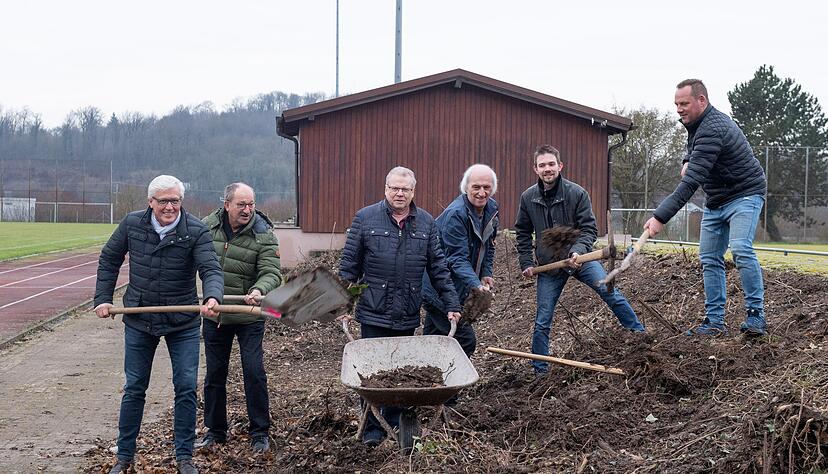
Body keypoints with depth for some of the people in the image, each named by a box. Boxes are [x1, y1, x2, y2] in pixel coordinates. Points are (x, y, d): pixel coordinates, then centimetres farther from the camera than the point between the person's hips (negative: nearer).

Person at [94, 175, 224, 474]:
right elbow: (109, 260, 8)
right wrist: (103, 299, 3)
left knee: (186, 388, 1)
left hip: (183, 323, -1)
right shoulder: (132, 224, -5)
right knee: (134, 389, 10)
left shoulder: (196, 231, -13)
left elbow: (210, 269, -23)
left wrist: (212, 297, -43)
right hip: (139, 320, 2)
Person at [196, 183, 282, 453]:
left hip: (249, 317, -3)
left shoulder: (263, 234, -11)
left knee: (254, 372, -3)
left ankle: (260, 432, 11)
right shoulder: (207, 226, -1)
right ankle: (215, 431, 25)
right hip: (214, 314, 4)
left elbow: (271, 272, -18)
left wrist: (259, 290, -39)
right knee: (215, 373, 11)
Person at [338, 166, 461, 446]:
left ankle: (396, 421, 25)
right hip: (373, 313, -2)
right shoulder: (365, 219, -1)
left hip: (408, 316, 3)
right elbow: (349, 264, 2)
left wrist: (451, 304, 3)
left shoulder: (426, 223, 7)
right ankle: (372, 428, 10)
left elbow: (438, 267, 8)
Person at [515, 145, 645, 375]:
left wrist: (578, 251, -29)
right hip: (548, 264, 1)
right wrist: (526, 263, 3)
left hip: (579, 258, -1)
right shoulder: (528, 197, -5)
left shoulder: (577, 193, -13)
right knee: (542, 321, 1)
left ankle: (640, 336, 2)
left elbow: (589, 229, -12)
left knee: (610, 291, -17)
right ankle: (540, 370, 15)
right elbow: (523, 233, 8)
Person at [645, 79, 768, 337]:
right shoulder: (696, 123, 4)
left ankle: (755, 316, -16)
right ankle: (715, 322, 7)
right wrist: (687, 160, 4)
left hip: (744, 194, -10)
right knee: (709, 258, 3)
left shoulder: (712, 130, -28)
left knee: (741, 250, -25)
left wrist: (661, 216, -38)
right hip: (715, 201, 10)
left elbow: (691, 182, -34)